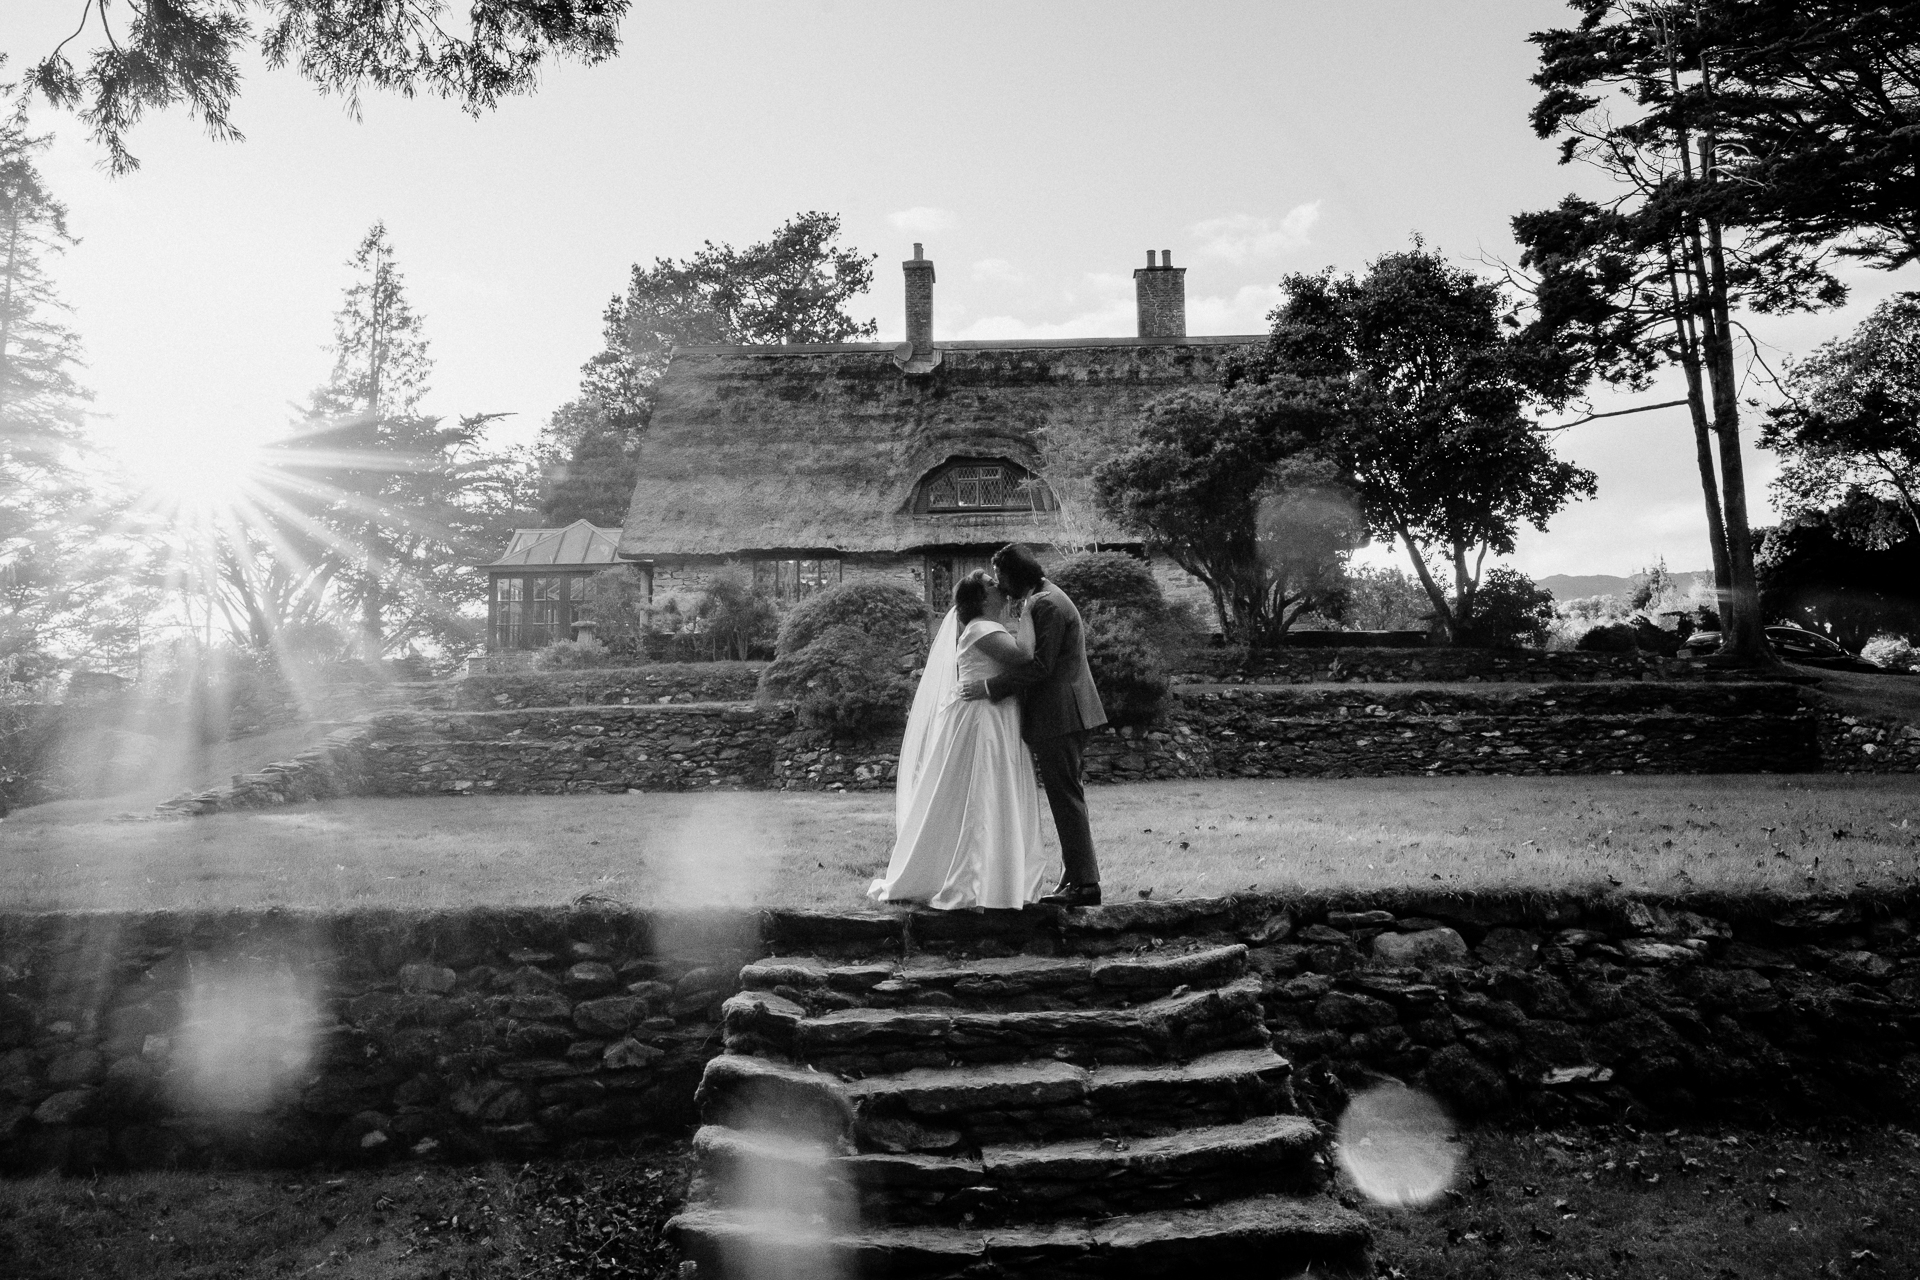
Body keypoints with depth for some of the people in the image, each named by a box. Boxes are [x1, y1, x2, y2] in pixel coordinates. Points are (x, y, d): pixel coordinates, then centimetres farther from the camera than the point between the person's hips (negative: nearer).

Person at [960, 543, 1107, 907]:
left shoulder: (1046, 605, -17)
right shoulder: (1038, 600, 16)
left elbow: (1040, 666, -22)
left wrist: (988, 687, -19)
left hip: (1059, 716, -11)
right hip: (1061, 715, 11)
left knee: (1067, 798, -6)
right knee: (1069, 798, 15)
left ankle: (1084, 884, 0)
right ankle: (1080, 876, 22)